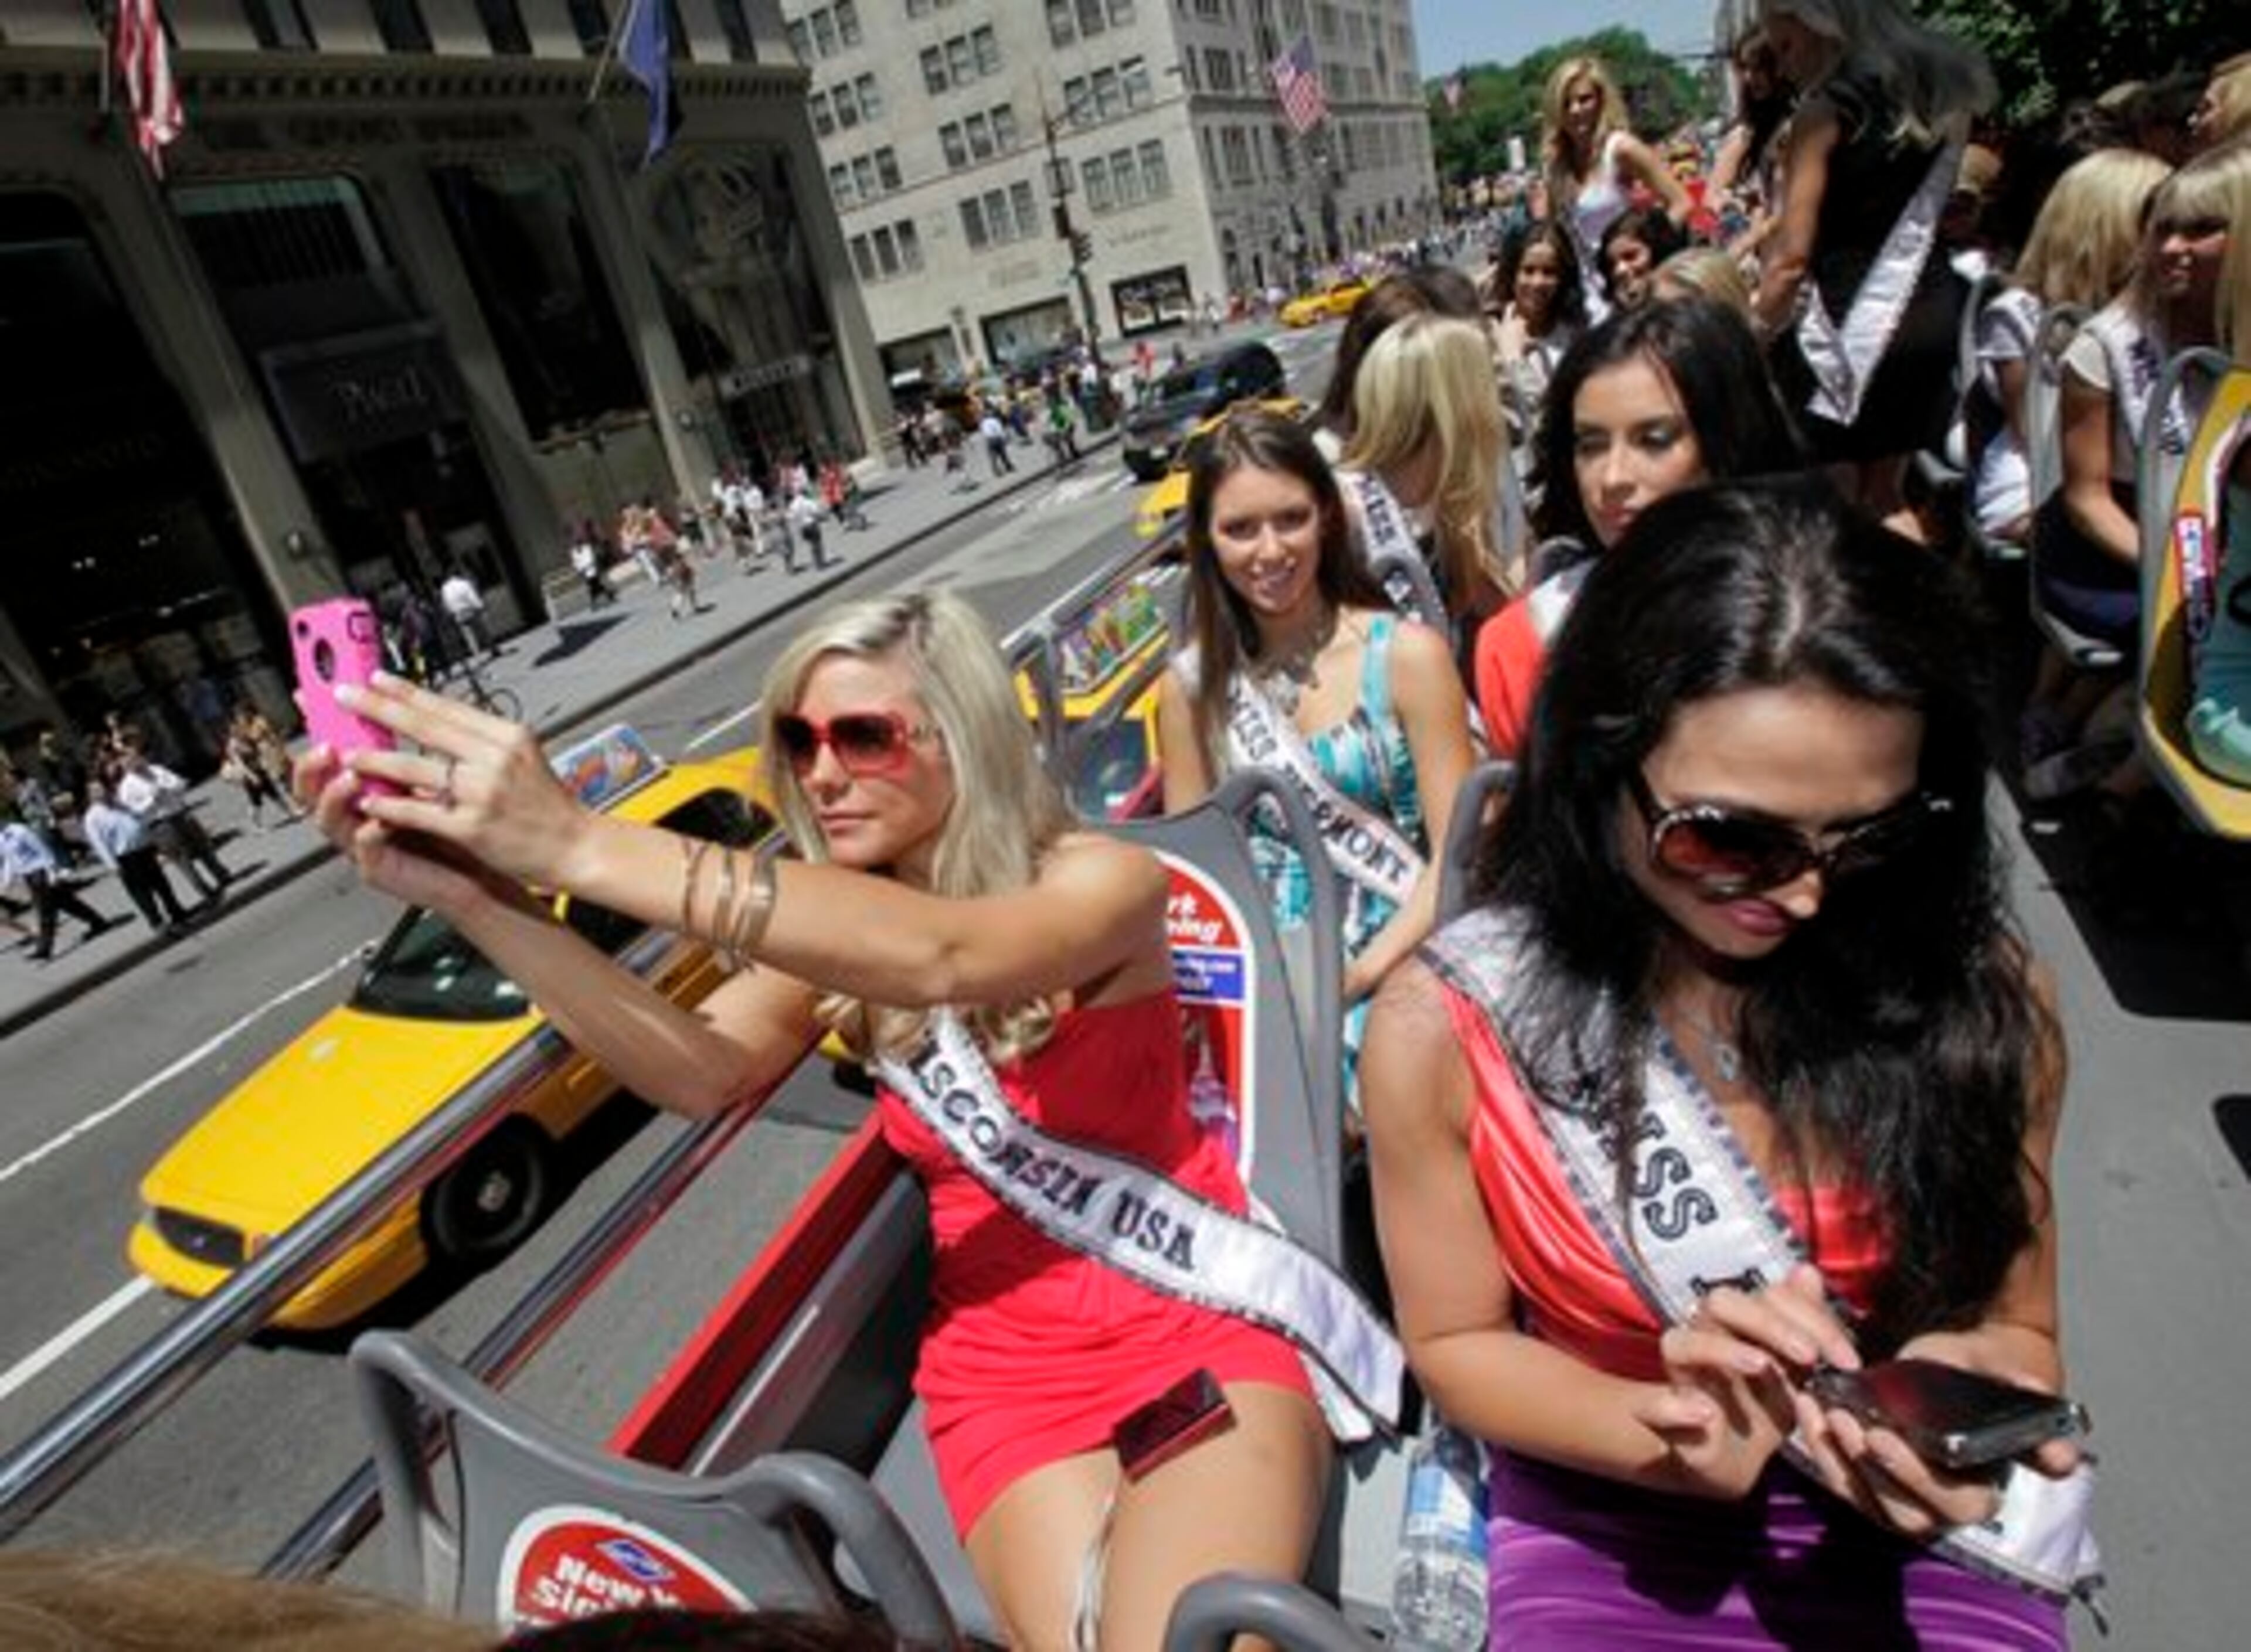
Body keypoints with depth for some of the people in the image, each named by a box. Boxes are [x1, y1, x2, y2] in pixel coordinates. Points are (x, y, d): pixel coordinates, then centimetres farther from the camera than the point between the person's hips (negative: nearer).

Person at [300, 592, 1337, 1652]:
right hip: (1007, 1370, 3)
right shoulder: (831, 938, 2)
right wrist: (472, 895, -29)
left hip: (1196, 1327, -2)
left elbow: (939, 959, -33)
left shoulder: (1105, 879, -12)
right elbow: (701, 1071, -17)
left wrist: (580, 848, -37)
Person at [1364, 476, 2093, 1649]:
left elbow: (2015, 1323, 0)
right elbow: (1457, 1342, -6)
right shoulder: (1445, 1027, -19)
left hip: (1916, 1539, 3)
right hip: (1607, 1536, -2)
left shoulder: (1981, 996, -14)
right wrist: (1681, 1442, -23)